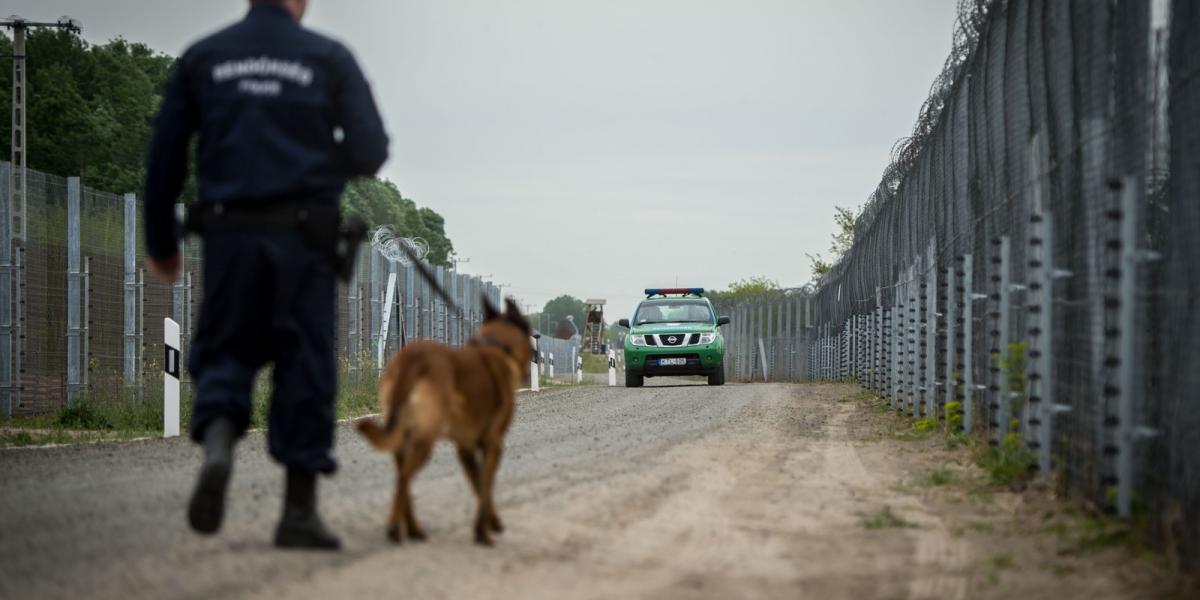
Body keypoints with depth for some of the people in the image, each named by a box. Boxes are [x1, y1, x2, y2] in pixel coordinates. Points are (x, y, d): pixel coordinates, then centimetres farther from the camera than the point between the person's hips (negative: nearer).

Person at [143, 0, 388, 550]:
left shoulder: (203, 57, 8)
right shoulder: (329, 58, 2)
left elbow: (163, 157, 8)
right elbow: (370, 152, -1)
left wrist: (160, 242, 16)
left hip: (228, 232, 1)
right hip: (302, 234, -1)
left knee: (223, 349, 11)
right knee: (304, 364, 5)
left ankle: (217, 440, -21)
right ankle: (299, 509, 5)